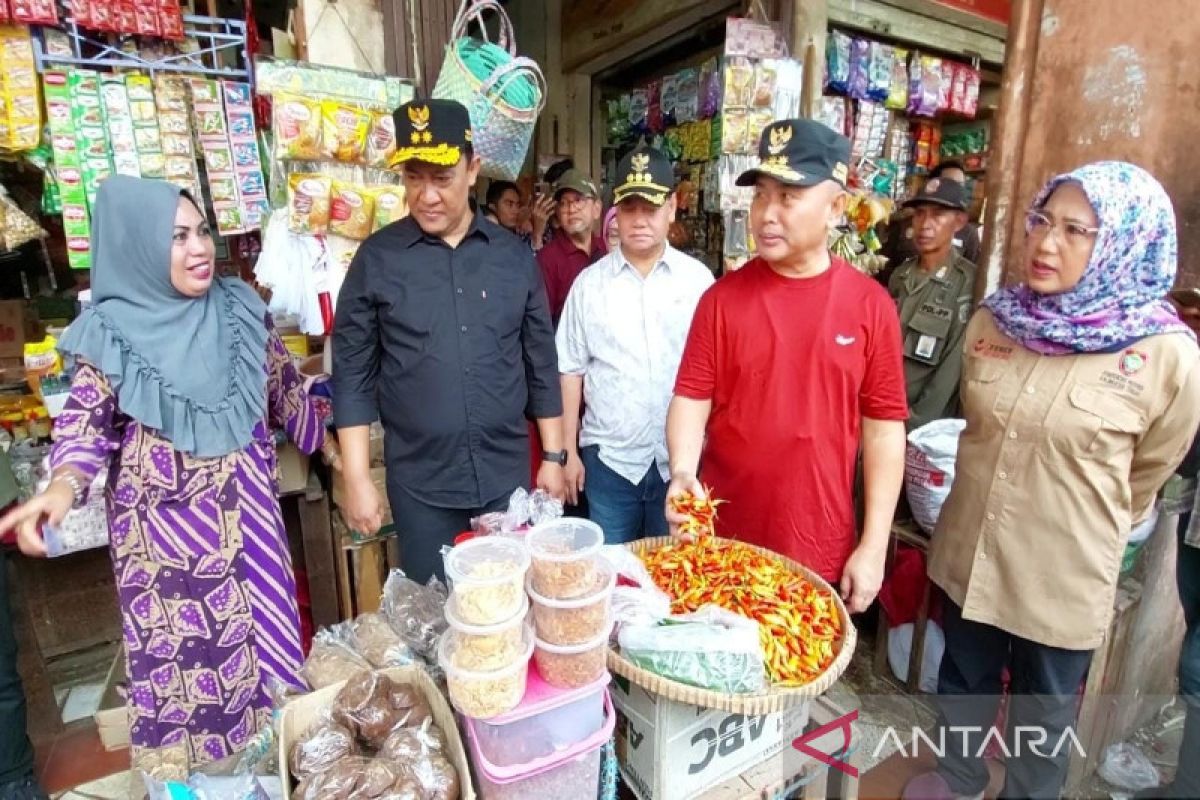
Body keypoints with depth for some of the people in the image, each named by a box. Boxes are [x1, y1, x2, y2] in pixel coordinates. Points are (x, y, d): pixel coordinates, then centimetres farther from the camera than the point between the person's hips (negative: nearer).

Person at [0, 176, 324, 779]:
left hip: (246, 519, 3)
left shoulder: (240, 309, -1)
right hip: (163, 530, -3)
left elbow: (284, 389, 10)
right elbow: (84, 423, -9)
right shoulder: (112, 332, -9)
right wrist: (62, 488, -29)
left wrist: (327, 443, 19)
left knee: (264, 637, 16)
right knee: (177, 657, 8)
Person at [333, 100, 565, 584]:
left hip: (507, 475, 2)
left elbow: (541, 362, 5)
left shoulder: (514, 256, 2)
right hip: (420, 484, -1)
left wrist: (553, 456, 5)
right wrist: (357, 478, -5)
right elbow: (353, 373, -2)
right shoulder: (377, 258, -3)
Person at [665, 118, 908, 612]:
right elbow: (692, 397, -4)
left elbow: (883, 426, -3)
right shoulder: (722, 297, -4)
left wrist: (874, 546, -3)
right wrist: (683, 470, -23)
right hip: (721, 542, 1)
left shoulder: (871, 305, -5)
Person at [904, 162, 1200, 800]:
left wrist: (1083, 526, 13)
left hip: (1063, 576, -3)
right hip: (968, 552, 4)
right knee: (962, 686, 25)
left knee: (1043, 713, 21)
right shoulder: (993, 320, -6)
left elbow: (1146, 473, 0)